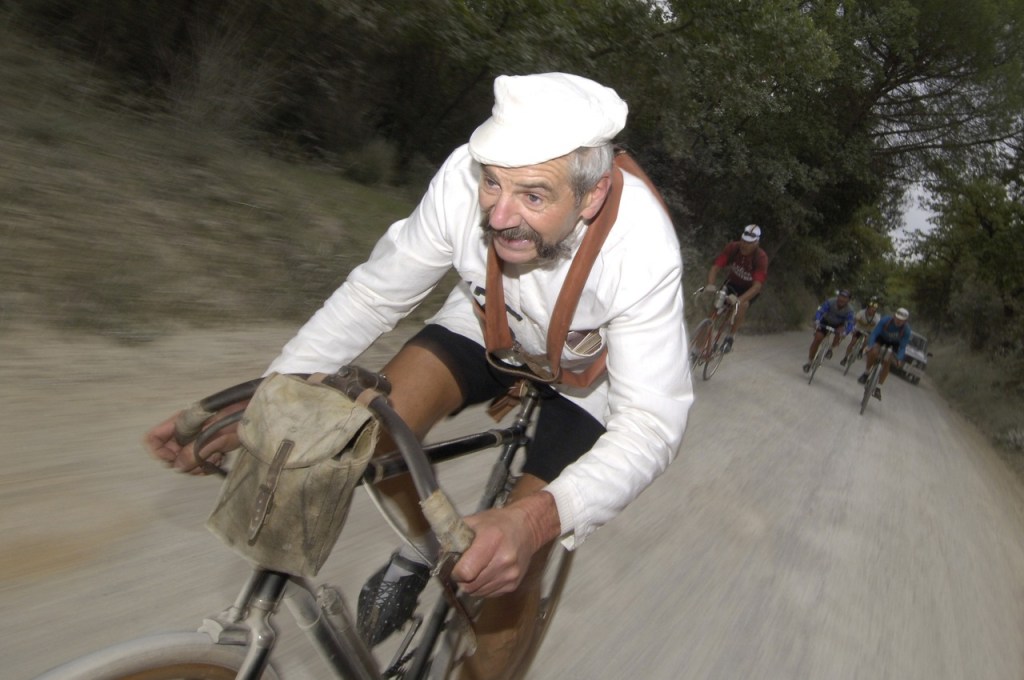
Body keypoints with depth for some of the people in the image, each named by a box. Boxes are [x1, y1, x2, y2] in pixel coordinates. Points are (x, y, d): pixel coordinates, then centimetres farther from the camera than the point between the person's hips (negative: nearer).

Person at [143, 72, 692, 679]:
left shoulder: (643, 247, -37)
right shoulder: (467, 176, -30)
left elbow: (653, 421, -37)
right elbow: (375, 293, -20)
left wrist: (537, 518, -54)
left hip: (584, 370, -2)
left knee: (510, 566, -13)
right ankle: (422, 545, 9)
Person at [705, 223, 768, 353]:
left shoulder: (761, 257, -31)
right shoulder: (732, 247, -25)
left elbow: (757, 286, -38)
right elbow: (715, 267, -28)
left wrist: (739, 299, -53)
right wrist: (710, 285, -49)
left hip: (749, 288, -2)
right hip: (732, 283, 2)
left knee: (743, 305, -30)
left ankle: (730, 337, -13)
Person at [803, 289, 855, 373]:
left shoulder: (849, 310, -28)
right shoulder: (830, 302, -30)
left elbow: (850, 324, -35)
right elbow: (820, 311, -38)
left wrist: (843, 332, -55)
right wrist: (817, 322, -56)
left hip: (838, 325, 0)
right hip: (826, 322, 0)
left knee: (840, 333, -32)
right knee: (817, 339, -13)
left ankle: (831, 349, -2)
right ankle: (809, 362, 0)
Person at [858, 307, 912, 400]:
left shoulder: (906, 329, -30)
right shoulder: (885, 320, -33)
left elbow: (903, 346, -27)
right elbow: (874, 333, -33)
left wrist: (899, 359, -42)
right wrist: (870, 346, -48)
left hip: (895, 343, 0)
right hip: (882, 338, 0)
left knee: (887, 363, -15)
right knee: (873, 352, -29)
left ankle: (878, 387, -5)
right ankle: (867, 372, -4)